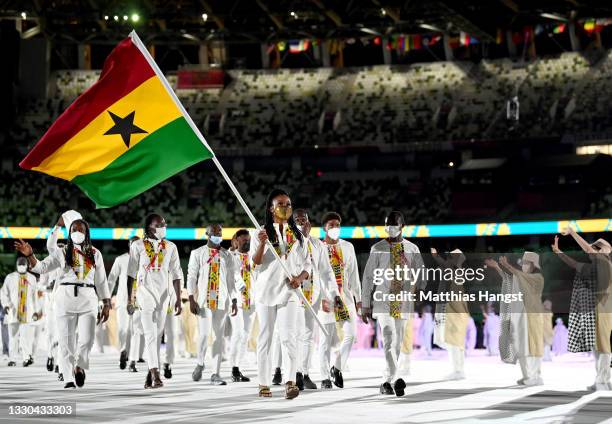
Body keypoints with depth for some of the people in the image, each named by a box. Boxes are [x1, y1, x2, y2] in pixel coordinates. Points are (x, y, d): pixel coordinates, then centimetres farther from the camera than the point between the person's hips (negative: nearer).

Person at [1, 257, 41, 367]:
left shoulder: (32, 278, 15)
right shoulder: (10, 277, 9)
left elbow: (35, 295, 20)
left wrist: (37, 310, 17)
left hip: (28, 312, 0)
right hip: (13, 312, 0)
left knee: (27, 335, -13)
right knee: (13, 336, 0)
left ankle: (27, 358, -18)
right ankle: (12, 359, 7)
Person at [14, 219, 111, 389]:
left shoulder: (95, 254, 11)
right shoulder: (62, 252, 7)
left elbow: (101, 280, 13)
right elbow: (41, 267, -1)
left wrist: (106, 304, 9)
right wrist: (29, 255, -19)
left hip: (88, 298, 1)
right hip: (65, 298, -1)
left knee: (87, 338, -9)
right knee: (66, 340, -1)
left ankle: (79, 365, 21)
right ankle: (68, 379, 8)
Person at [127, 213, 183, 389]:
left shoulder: (170, 247, 7)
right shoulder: (138, 246, 0)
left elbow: (176, 274, 8)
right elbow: (131, 273, 3)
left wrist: (178, 299, 2)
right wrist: (129, 298, 0)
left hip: (163, 295, 3)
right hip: (145, 293, -3)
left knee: (157, 335, 7)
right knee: (150, 334, -14)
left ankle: (150, 373, 18)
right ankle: (155, 374, -21)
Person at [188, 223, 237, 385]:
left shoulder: (227, 255, 13)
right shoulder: (197, 253, 6)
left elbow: (231, 280, 14)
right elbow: (191, 277, 2)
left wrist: (234, 301, 7)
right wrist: (191, 299, -7)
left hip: (222, 301, 2)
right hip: (203, 300, -2)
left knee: (219, 336, 2)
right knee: (204, 334, -11)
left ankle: (216, 374, 4)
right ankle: (200, 363, 16)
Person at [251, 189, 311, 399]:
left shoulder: (297, 236, 12)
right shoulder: (262, 232, 4)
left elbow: (307, 265, 13)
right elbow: (255, 261, -7)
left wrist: (300, 278, -8)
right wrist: (262, 243, -26)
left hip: (289, 291, 1)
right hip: (266, 290, -1)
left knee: (288, 335, -13)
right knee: (265, 337, 4)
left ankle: (290, 382, -22)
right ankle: (264, 384, 9)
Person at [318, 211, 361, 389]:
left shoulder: (347, 246, 12)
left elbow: (354, 274, 13)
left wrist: (358, 298, 9)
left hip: (346, 295, 3)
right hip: (326, 296, -3)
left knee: (351, 334, -6)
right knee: (326, 338, -2)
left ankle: (337, 368, 12)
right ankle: (325, 377, 5)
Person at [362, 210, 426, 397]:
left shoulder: (412, 249, 7)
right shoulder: (378, 249, 2)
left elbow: (421, 276, 12)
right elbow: (368, 277, 3)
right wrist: (365, 304, 1)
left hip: (404, 303, 3)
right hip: (383, 302, -3)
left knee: (397, 343, 6)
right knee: (389, 340, -18)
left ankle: (387, 382, 17)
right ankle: (397, 378, -27)